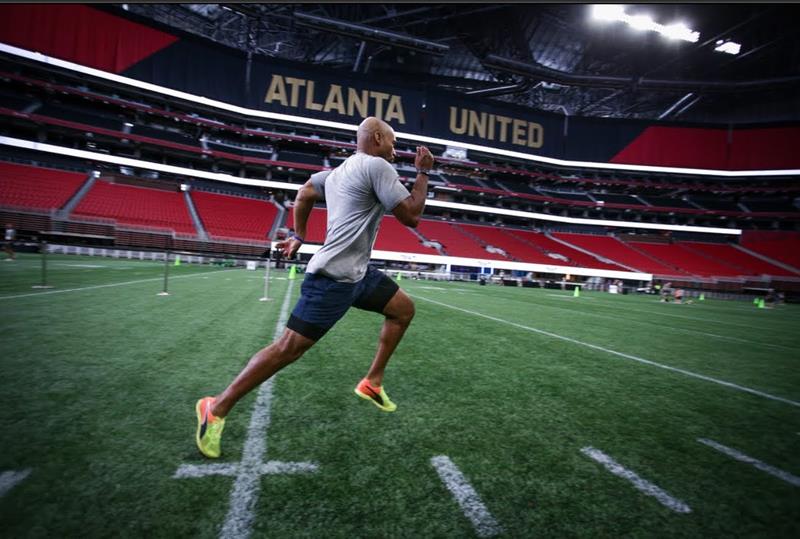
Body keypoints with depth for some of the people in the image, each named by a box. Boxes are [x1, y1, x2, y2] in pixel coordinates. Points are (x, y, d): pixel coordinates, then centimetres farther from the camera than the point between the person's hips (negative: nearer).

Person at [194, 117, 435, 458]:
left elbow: (305, 193, 27)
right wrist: (424, 172, -1)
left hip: (357, 273, 11)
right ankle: (216, 408, 9)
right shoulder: (377, 166, -11)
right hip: (334, 277, -11)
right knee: (289, 347, -5)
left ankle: (372, 382, 22)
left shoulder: (339, 170, 17)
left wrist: (299, 236, 31)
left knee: (404, 309, 15)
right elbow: (411, 216, -12)